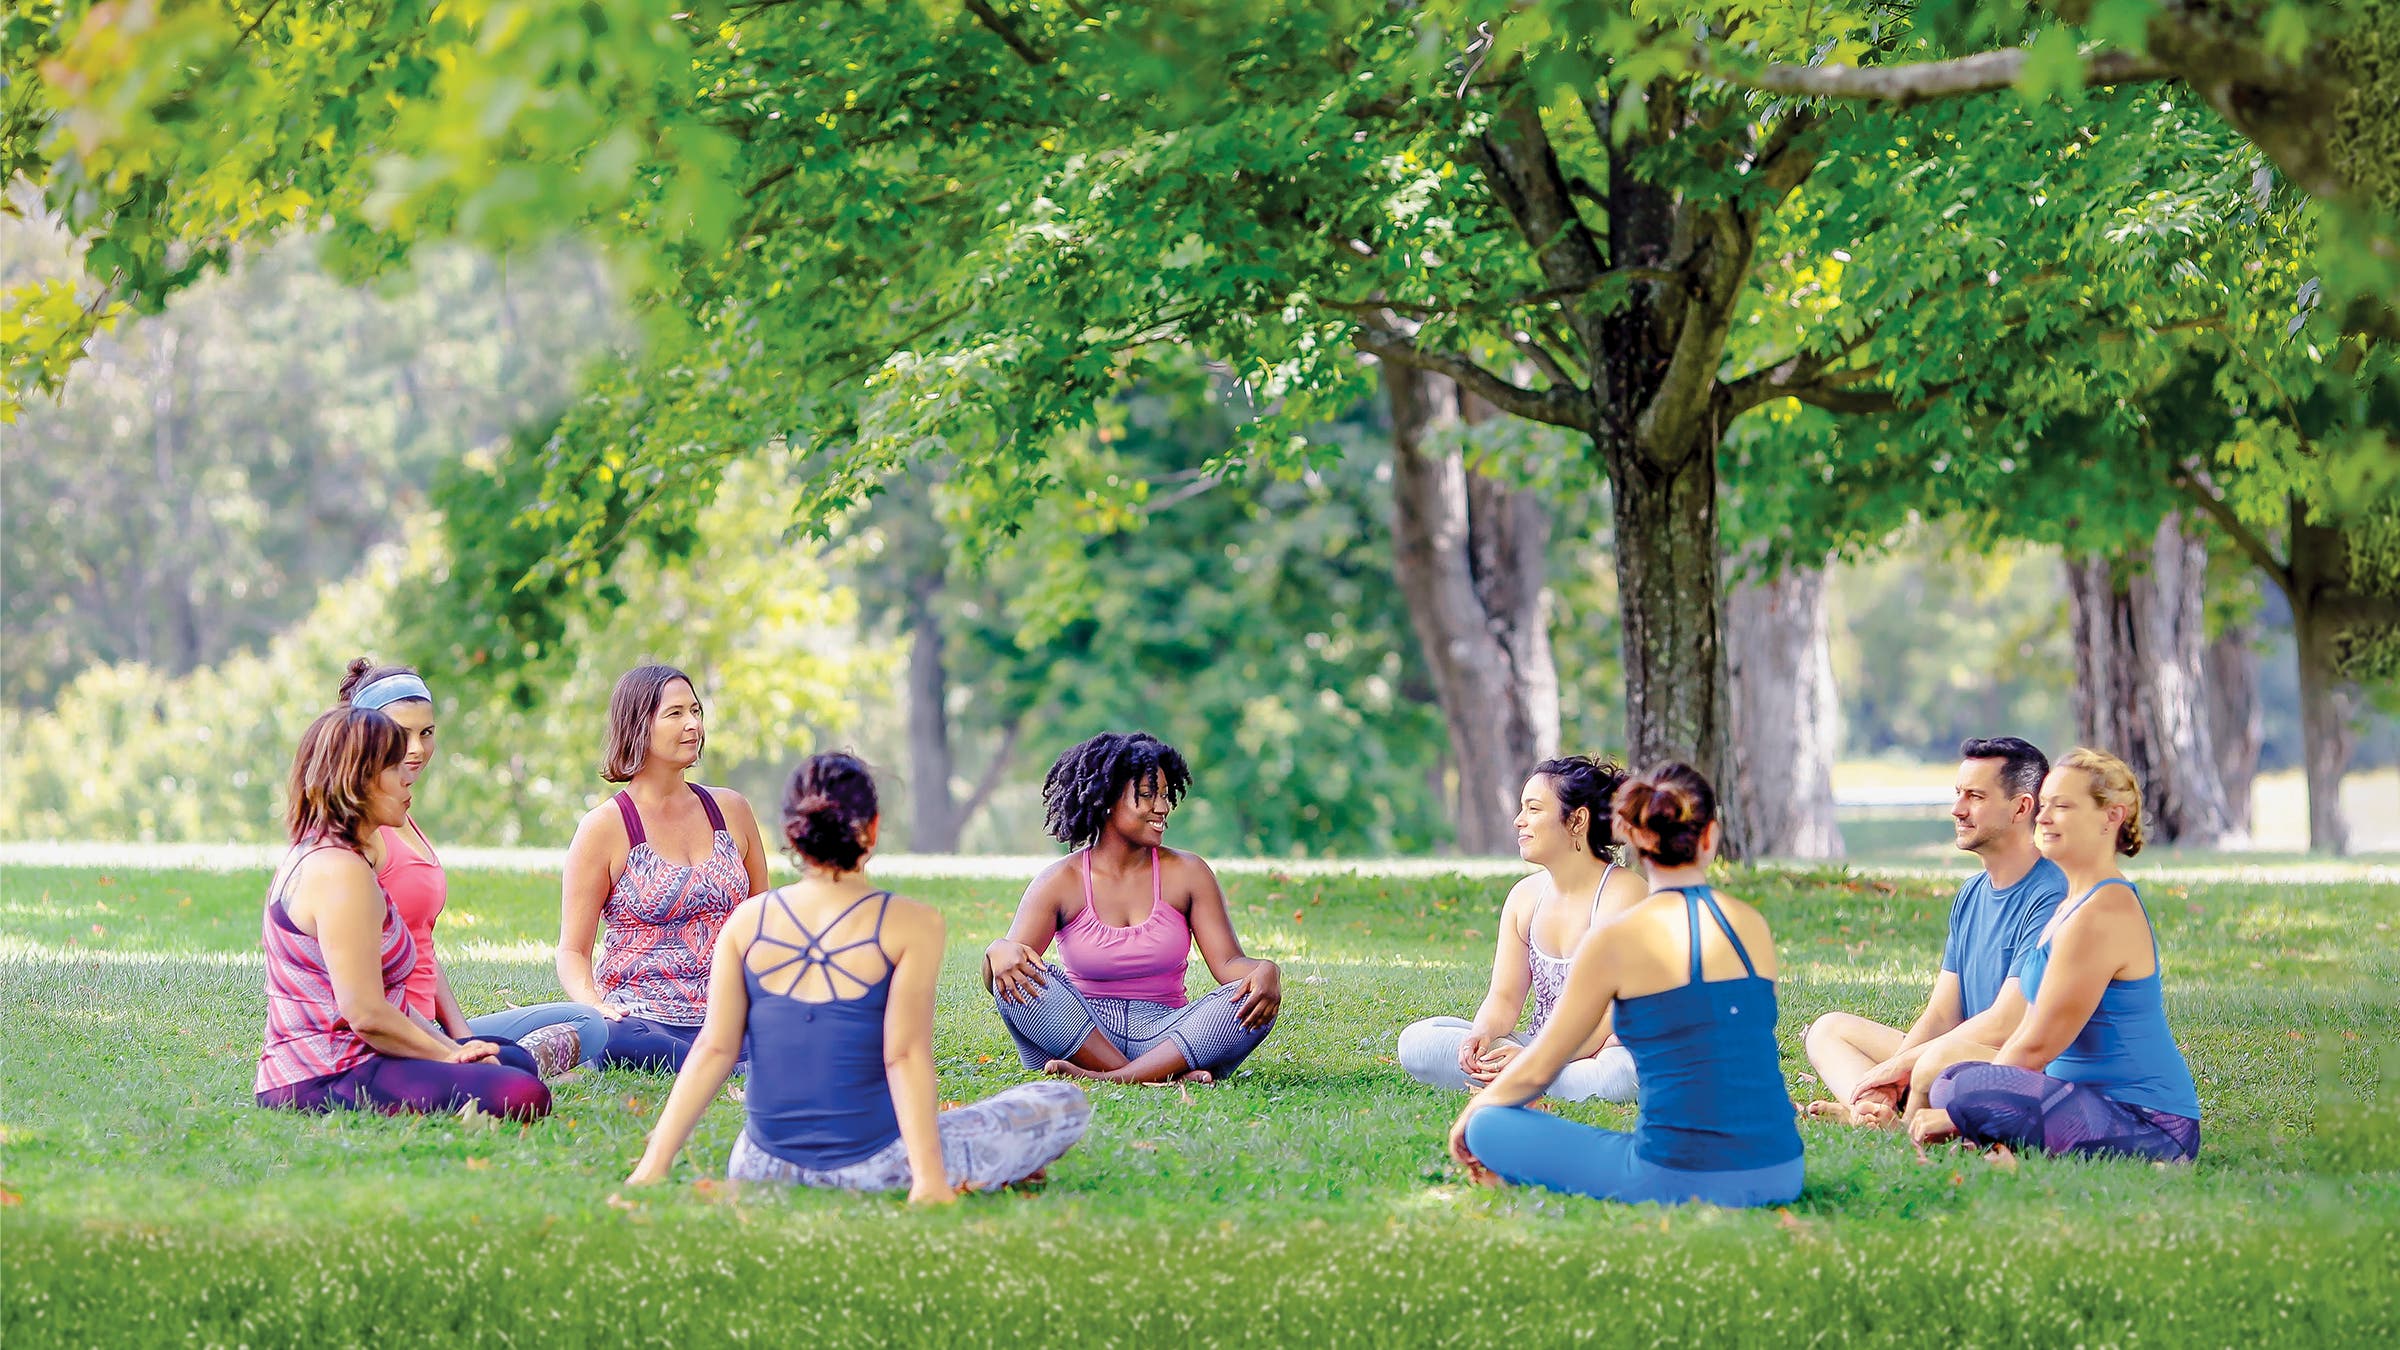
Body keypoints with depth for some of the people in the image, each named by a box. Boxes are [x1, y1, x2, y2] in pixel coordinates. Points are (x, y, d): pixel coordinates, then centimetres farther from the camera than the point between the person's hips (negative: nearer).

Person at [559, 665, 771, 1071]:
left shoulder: (730, 810, 14)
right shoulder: (605, 827, 1)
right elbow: (572, 951, 1)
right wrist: (595, 1008, -21)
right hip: (641, 1020, -3)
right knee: (609, 1039, -42)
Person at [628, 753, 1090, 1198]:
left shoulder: (747, 921, 2)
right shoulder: (909, 924, -8)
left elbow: (714, 1049, -2)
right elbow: (905, 1054, -16)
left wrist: (653, 1167, -1)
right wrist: (929, 1177, -18)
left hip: (767, 1168, 3)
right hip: (870, 1165, -3)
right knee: (1068, 1104, 9)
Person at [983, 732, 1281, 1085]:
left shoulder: (1187, 873, 6)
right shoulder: (1061, 881, 1)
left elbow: (1228, 963, -2)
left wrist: (1265, 972, -26)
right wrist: (999, 953, -33)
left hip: (1162, 1035, 1)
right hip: (1080, 1034, -1)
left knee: (1254, 1002, -25)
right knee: (1022, 978, -29)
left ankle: (1113, 1079, -39)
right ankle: (1163, 1078, -38)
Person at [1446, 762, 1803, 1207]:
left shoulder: (1617, 941, -6)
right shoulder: (1754, 925, 8)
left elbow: (1538, 1069, 4)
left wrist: (1474, 1111, 24)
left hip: (1682, 1179, -5)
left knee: (1490, 1126, 9)